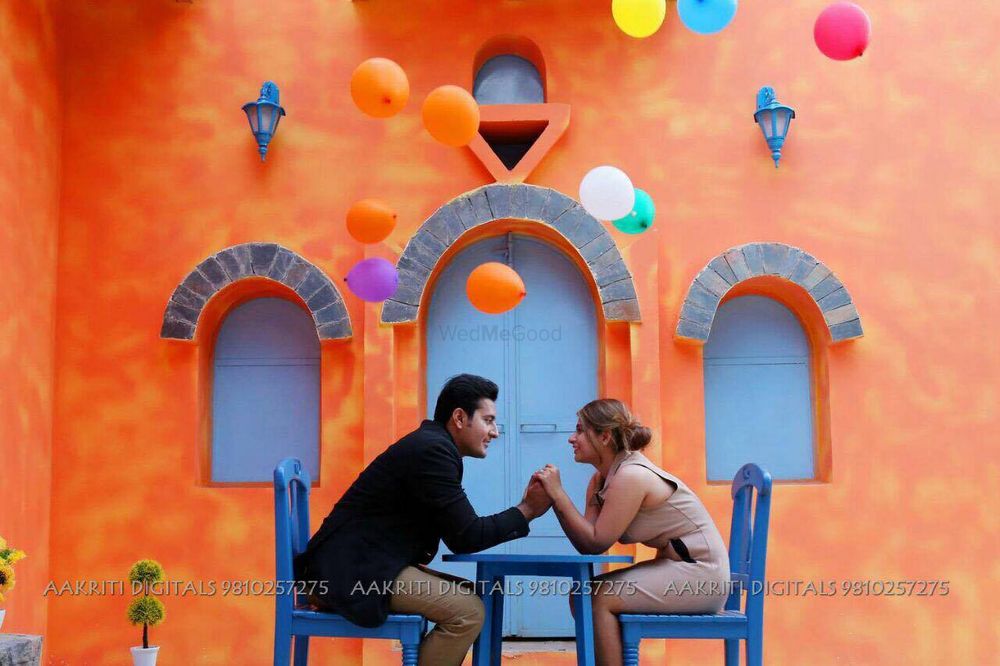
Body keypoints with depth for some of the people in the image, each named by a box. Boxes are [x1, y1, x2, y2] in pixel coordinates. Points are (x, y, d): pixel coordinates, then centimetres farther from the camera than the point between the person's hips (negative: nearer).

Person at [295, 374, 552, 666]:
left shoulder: (431, 445, 16)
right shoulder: (432, 449, -15)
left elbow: (459, 528, 16)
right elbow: (465, 537, -16)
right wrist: (526, 511, -6)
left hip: (364, 564, 11)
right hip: (351, 569, -11)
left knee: (472, 596, 12)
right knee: (468, 611, -18)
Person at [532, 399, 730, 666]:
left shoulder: (631, 476, -21)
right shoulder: (601, 480, 7)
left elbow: (596, 543, -20)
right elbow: (586, 544, -3)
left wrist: (558, 494, -20)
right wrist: (549, 497, -12)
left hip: (700, 573, -9)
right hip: (675, 567, 9)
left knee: (598, 599, -16)